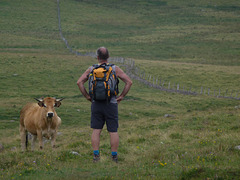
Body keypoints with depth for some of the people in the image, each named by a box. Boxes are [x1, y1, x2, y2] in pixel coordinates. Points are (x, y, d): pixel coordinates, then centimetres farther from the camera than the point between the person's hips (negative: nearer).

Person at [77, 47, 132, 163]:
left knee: (96, 130, 5)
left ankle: (96, 156, -1)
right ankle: (114, 157, 6)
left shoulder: (91, 69, 1)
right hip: (111, 104, -1)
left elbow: (79, 82, -5)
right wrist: (122, 96, 3)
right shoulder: (115, 69, -1)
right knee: (113, 131, 4)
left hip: (96, 104, 1)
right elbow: (129, 82, -5)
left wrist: (87, 96, 3)